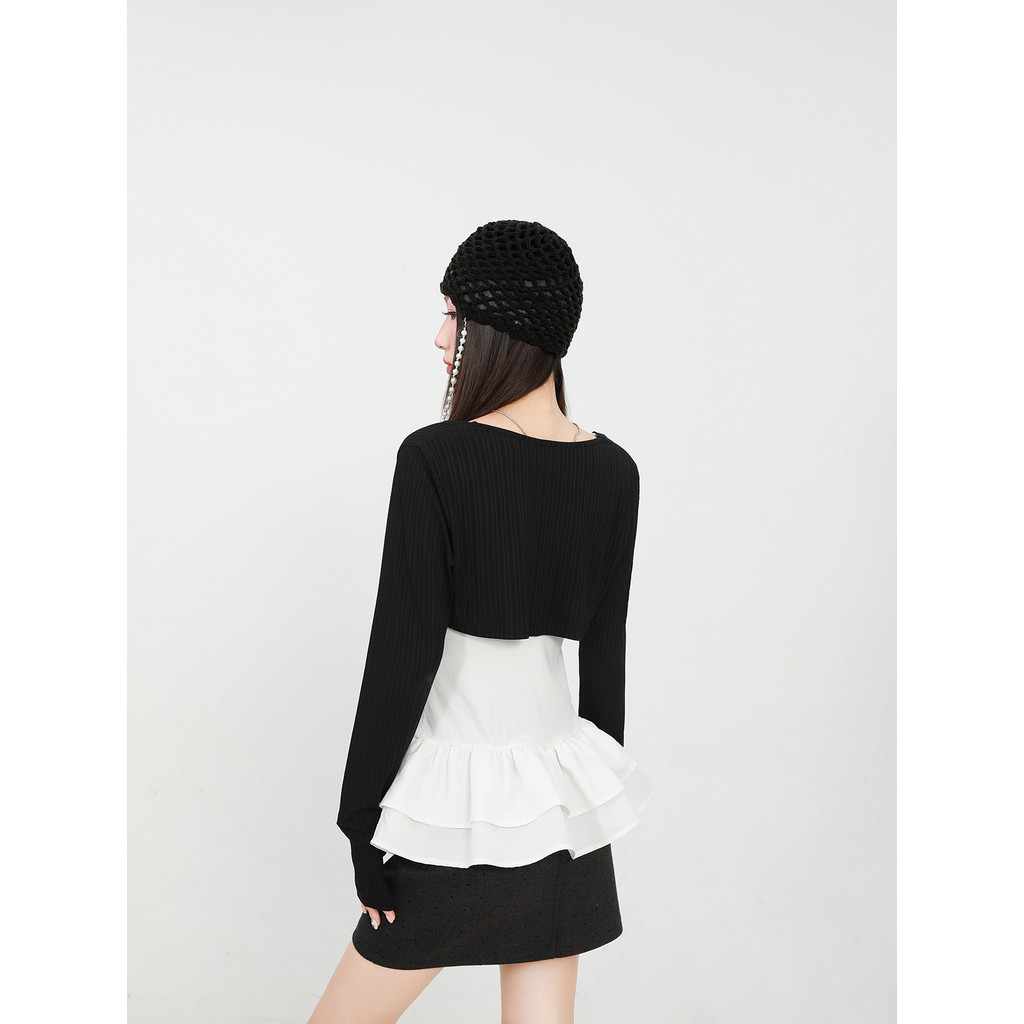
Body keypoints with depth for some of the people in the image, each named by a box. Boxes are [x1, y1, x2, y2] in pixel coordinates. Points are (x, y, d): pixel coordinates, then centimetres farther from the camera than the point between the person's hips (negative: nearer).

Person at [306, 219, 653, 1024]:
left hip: (464, 797, -5)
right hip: (567, 791, 6)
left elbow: (403, 652, -15)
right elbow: (605, 649, 8)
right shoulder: (613, 470, 1)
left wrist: (363, 818, -6)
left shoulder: (436, 457, -16)